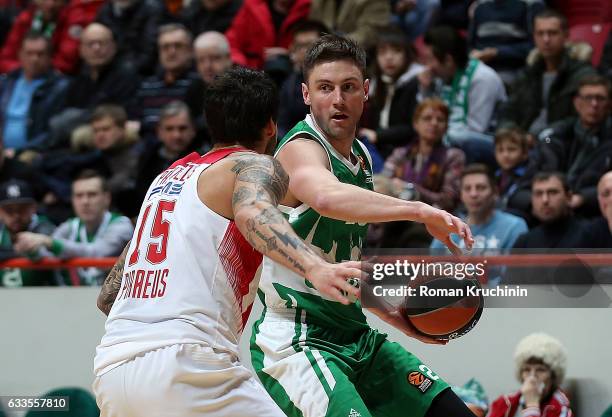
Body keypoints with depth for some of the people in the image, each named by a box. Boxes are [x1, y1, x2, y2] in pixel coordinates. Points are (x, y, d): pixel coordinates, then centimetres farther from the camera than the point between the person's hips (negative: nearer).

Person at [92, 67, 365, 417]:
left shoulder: (168, 176, 26)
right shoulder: (254, 164, 6)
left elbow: (108, 296, 28)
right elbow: (253, 213, -21)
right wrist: (315, 268, -36)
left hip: (111, 373, 8)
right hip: (183, 360, -8)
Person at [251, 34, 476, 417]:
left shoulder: (360, 156, 14)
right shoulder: (301, 148, -15)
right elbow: (326, 197, -41)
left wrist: (394, 316, 20)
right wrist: (420, 211, -42)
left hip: (354, 338, 9)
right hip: (296, 343, -9)